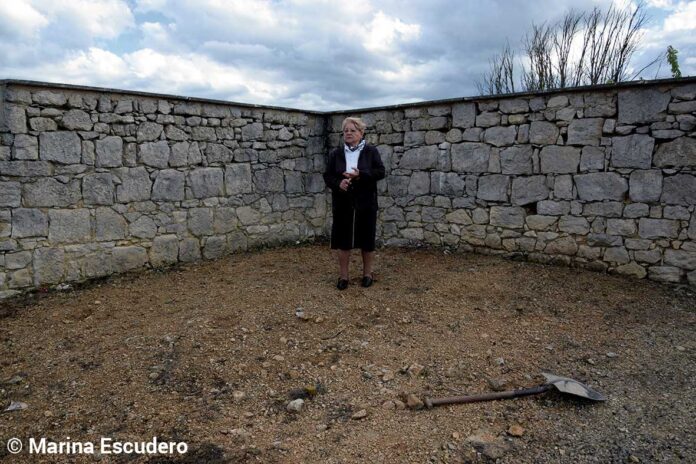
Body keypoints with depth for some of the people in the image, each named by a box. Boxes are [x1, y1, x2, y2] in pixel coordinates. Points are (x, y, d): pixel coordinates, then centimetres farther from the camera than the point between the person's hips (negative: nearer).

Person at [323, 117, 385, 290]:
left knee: (367, 240, 6)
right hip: (342, 204, 2)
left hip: (365, 203, -1)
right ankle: (343, 275, 15)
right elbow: (327, 176, 6)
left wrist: (360, 175, -20)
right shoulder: (335, 154, 7)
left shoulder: (371, 151, 1)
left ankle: (368, 273, 22)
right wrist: (338, 183, -16)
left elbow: (380, 172, -6)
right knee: (343, 240, 4)